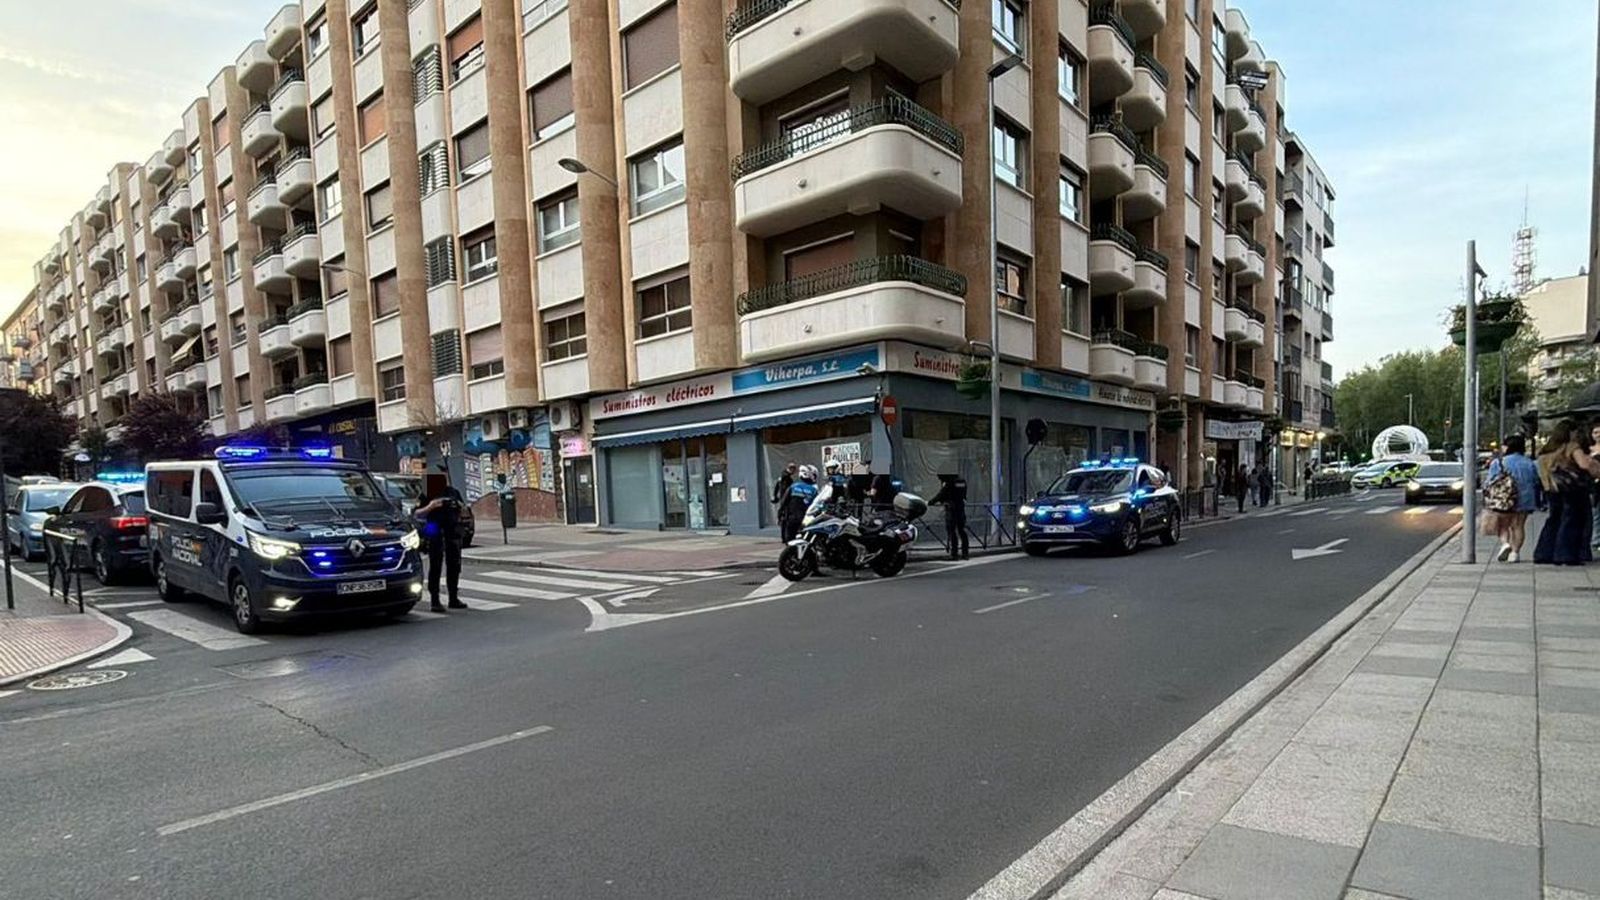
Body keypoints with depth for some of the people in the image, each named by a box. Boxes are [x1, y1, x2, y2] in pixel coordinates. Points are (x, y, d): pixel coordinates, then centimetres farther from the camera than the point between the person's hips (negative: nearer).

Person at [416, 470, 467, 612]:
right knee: (435, 567, -2)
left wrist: (460, 505, -1)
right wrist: (429, 507, -21)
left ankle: (454, 598, 21)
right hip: (436, 535, -5)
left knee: (454, 566, 10)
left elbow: (464, 508, 21)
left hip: (453, 534, 5)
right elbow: (417, 514, -5)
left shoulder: (454, 492, 11)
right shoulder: (427, 495, -2)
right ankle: (435, 601, 1)